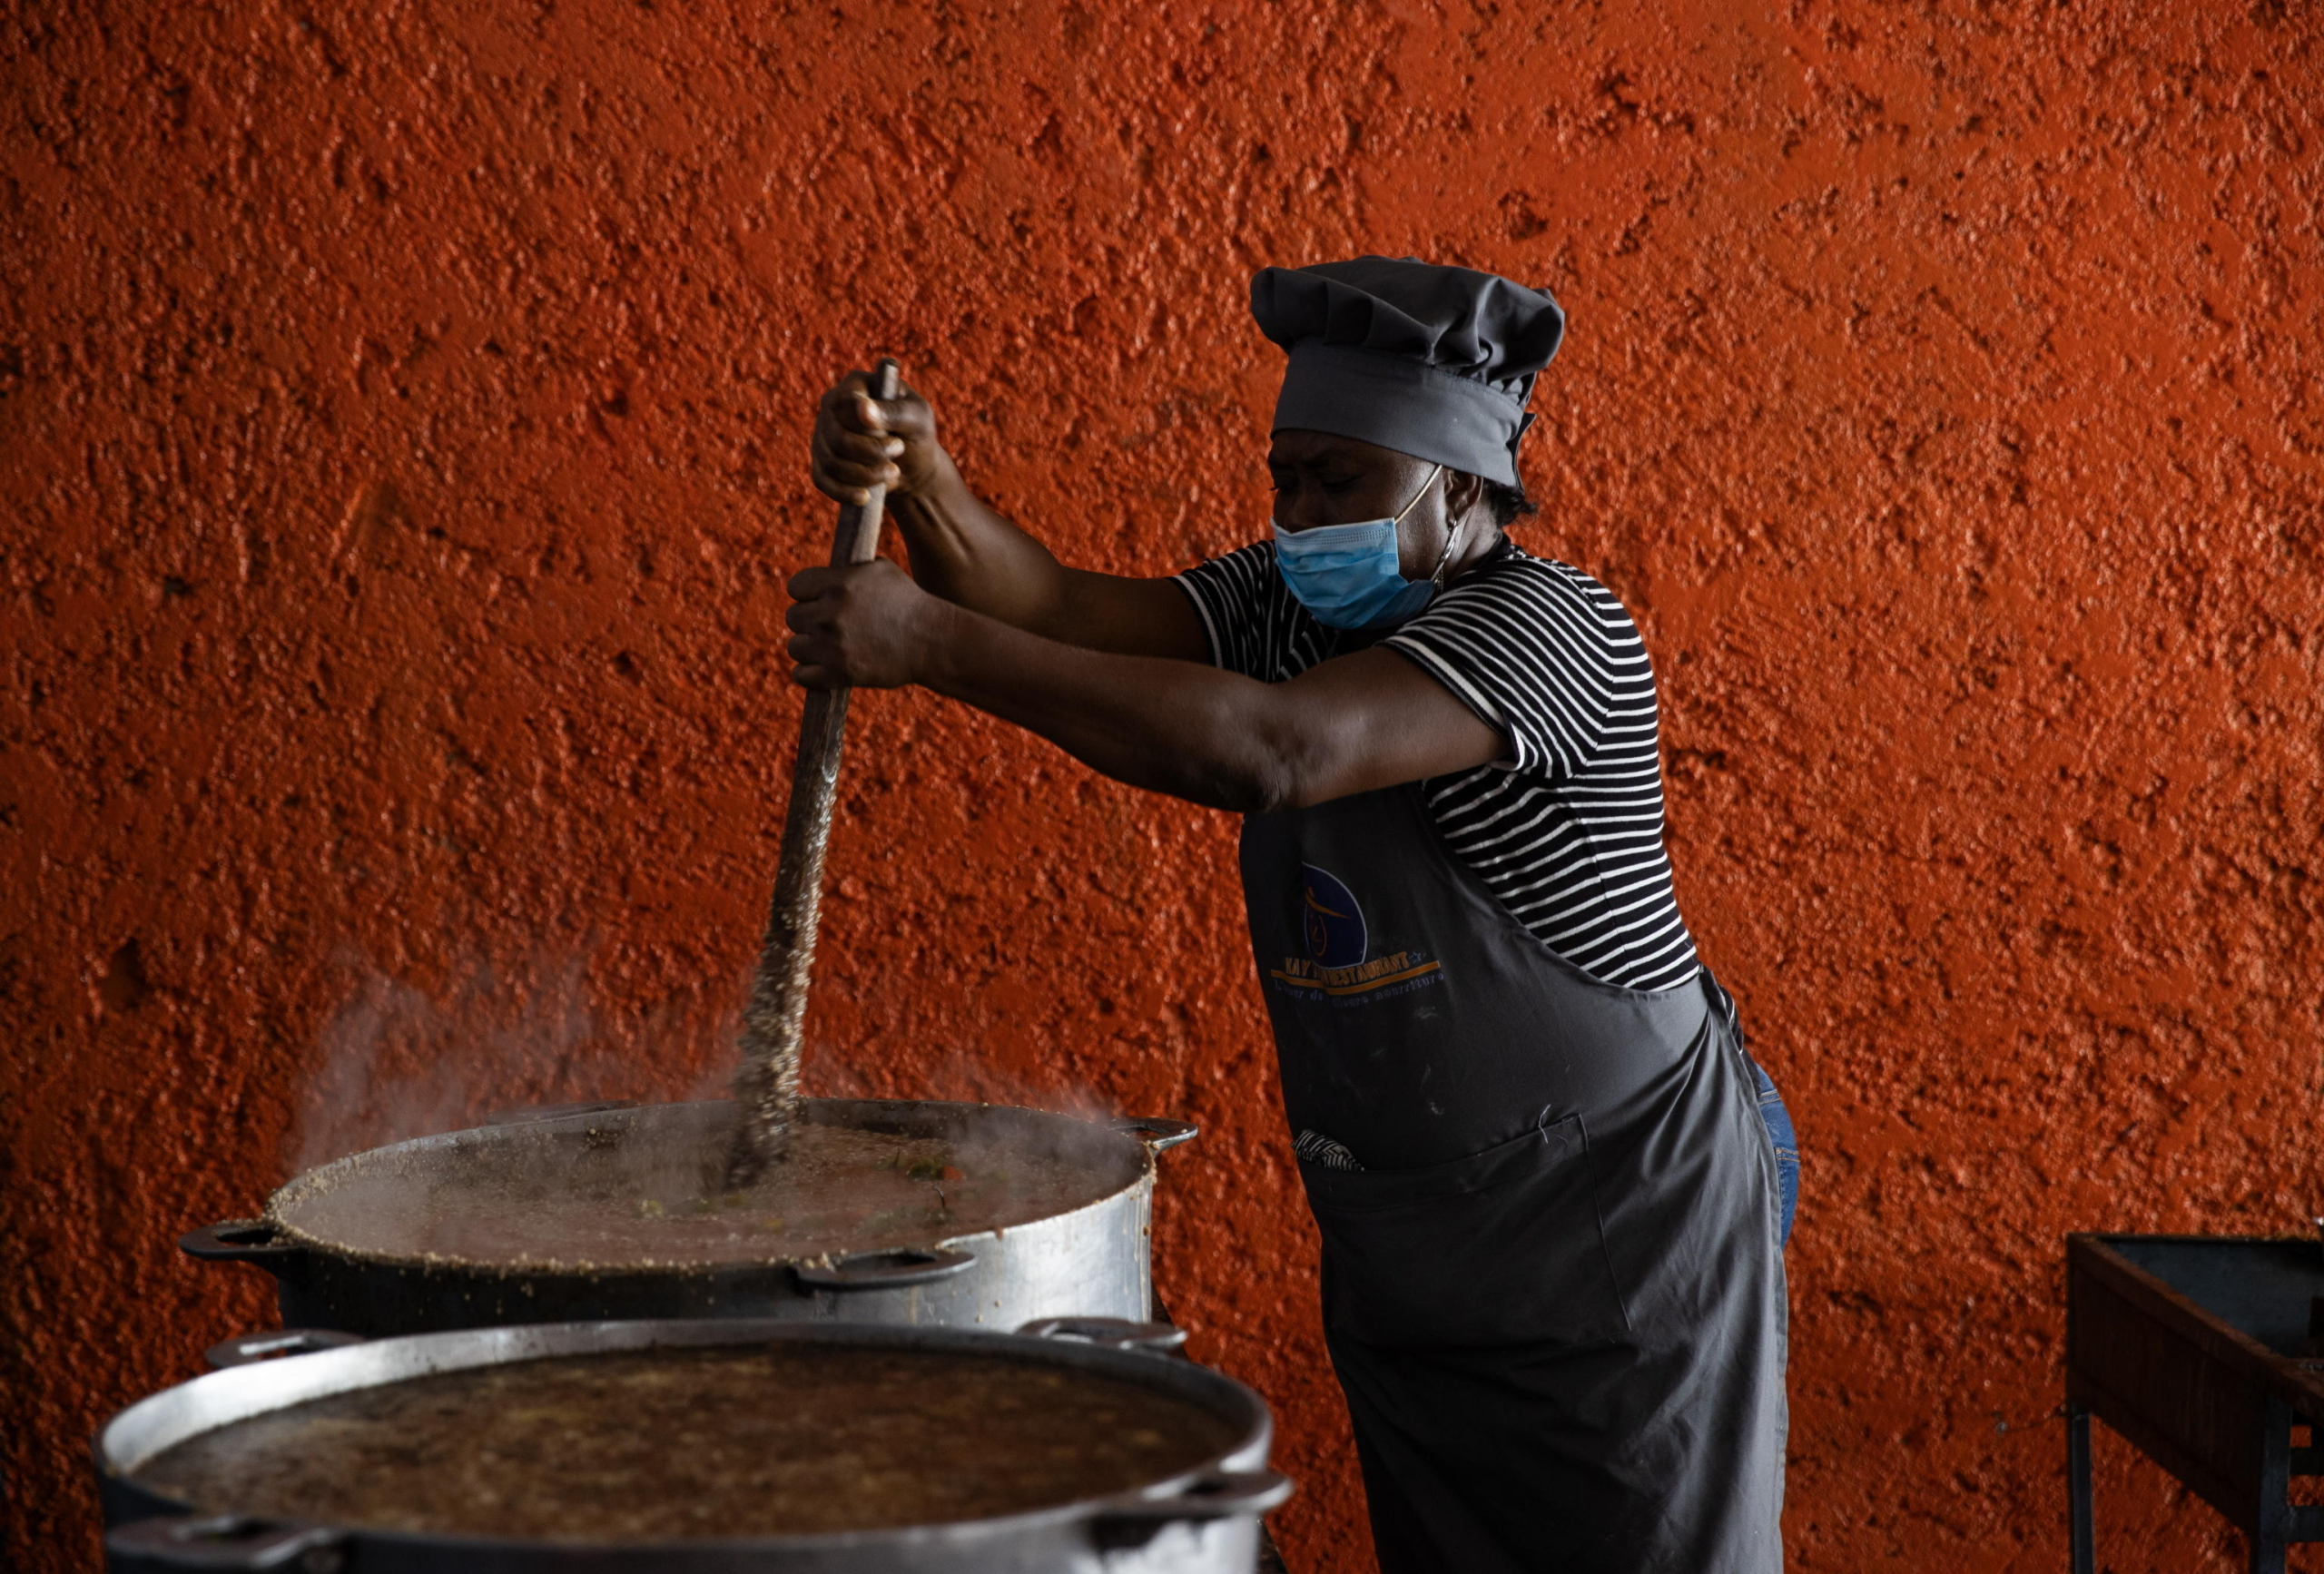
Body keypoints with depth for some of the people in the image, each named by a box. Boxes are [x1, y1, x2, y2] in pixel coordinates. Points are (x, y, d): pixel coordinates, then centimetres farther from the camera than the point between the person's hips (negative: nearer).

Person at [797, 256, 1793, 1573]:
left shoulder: (1552, 626, -20)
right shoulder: (1294, 606, 5)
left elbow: (1279, 751, -34)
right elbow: (1066, 613, -8)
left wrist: (934, 645, -37)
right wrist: (918, 474, -28)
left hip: (1623, 1239, -7)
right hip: (1406, 1266, 7)